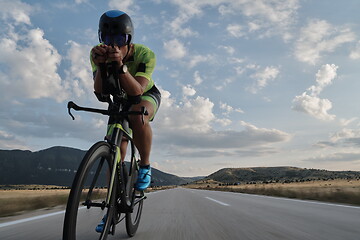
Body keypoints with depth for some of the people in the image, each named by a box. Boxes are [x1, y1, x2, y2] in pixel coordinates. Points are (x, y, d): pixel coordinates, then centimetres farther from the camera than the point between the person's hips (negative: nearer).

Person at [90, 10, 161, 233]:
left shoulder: (145, 54, -31)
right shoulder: (98, 53, -23)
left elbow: (136, 91, -42)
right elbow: (100, 93, -32)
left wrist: (120, 65, -56)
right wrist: (100, 66, -49)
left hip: (147, 96, -3)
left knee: (136, 116, -41)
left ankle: (145, 166, -16)